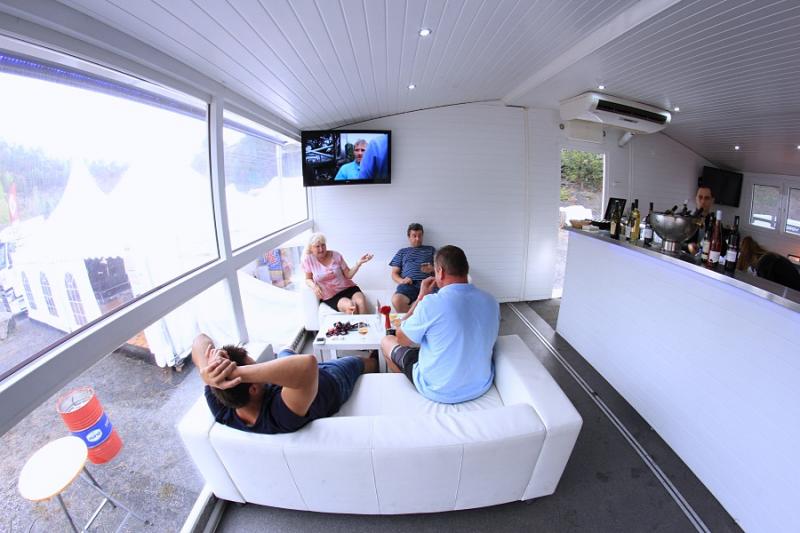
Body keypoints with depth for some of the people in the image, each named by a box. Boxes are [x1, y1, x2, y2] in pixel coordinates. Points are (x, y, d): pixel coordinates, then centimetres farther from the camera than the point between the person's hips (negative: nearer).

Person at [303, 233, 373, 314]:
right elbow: (308, 279, 9)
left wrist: (359, 263, -14)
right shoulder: (308, 259, -4)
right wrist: (314, 286, -13)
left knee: (361, 302, -30)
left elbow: (348, 275, 0)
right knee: (351, 306, -31)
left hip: (347, 288, 2)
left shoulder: (336, 255, -2)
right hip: (331, 296, -1)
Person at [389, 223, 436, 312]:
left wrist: (432, 269, -4)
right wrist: (401, 281, -3)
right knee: (396, 300, -35)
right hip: (408, 284, 1)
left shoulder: (431, 250, 28)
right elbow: (394, 273, 21)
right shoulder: (402, 252, 27)